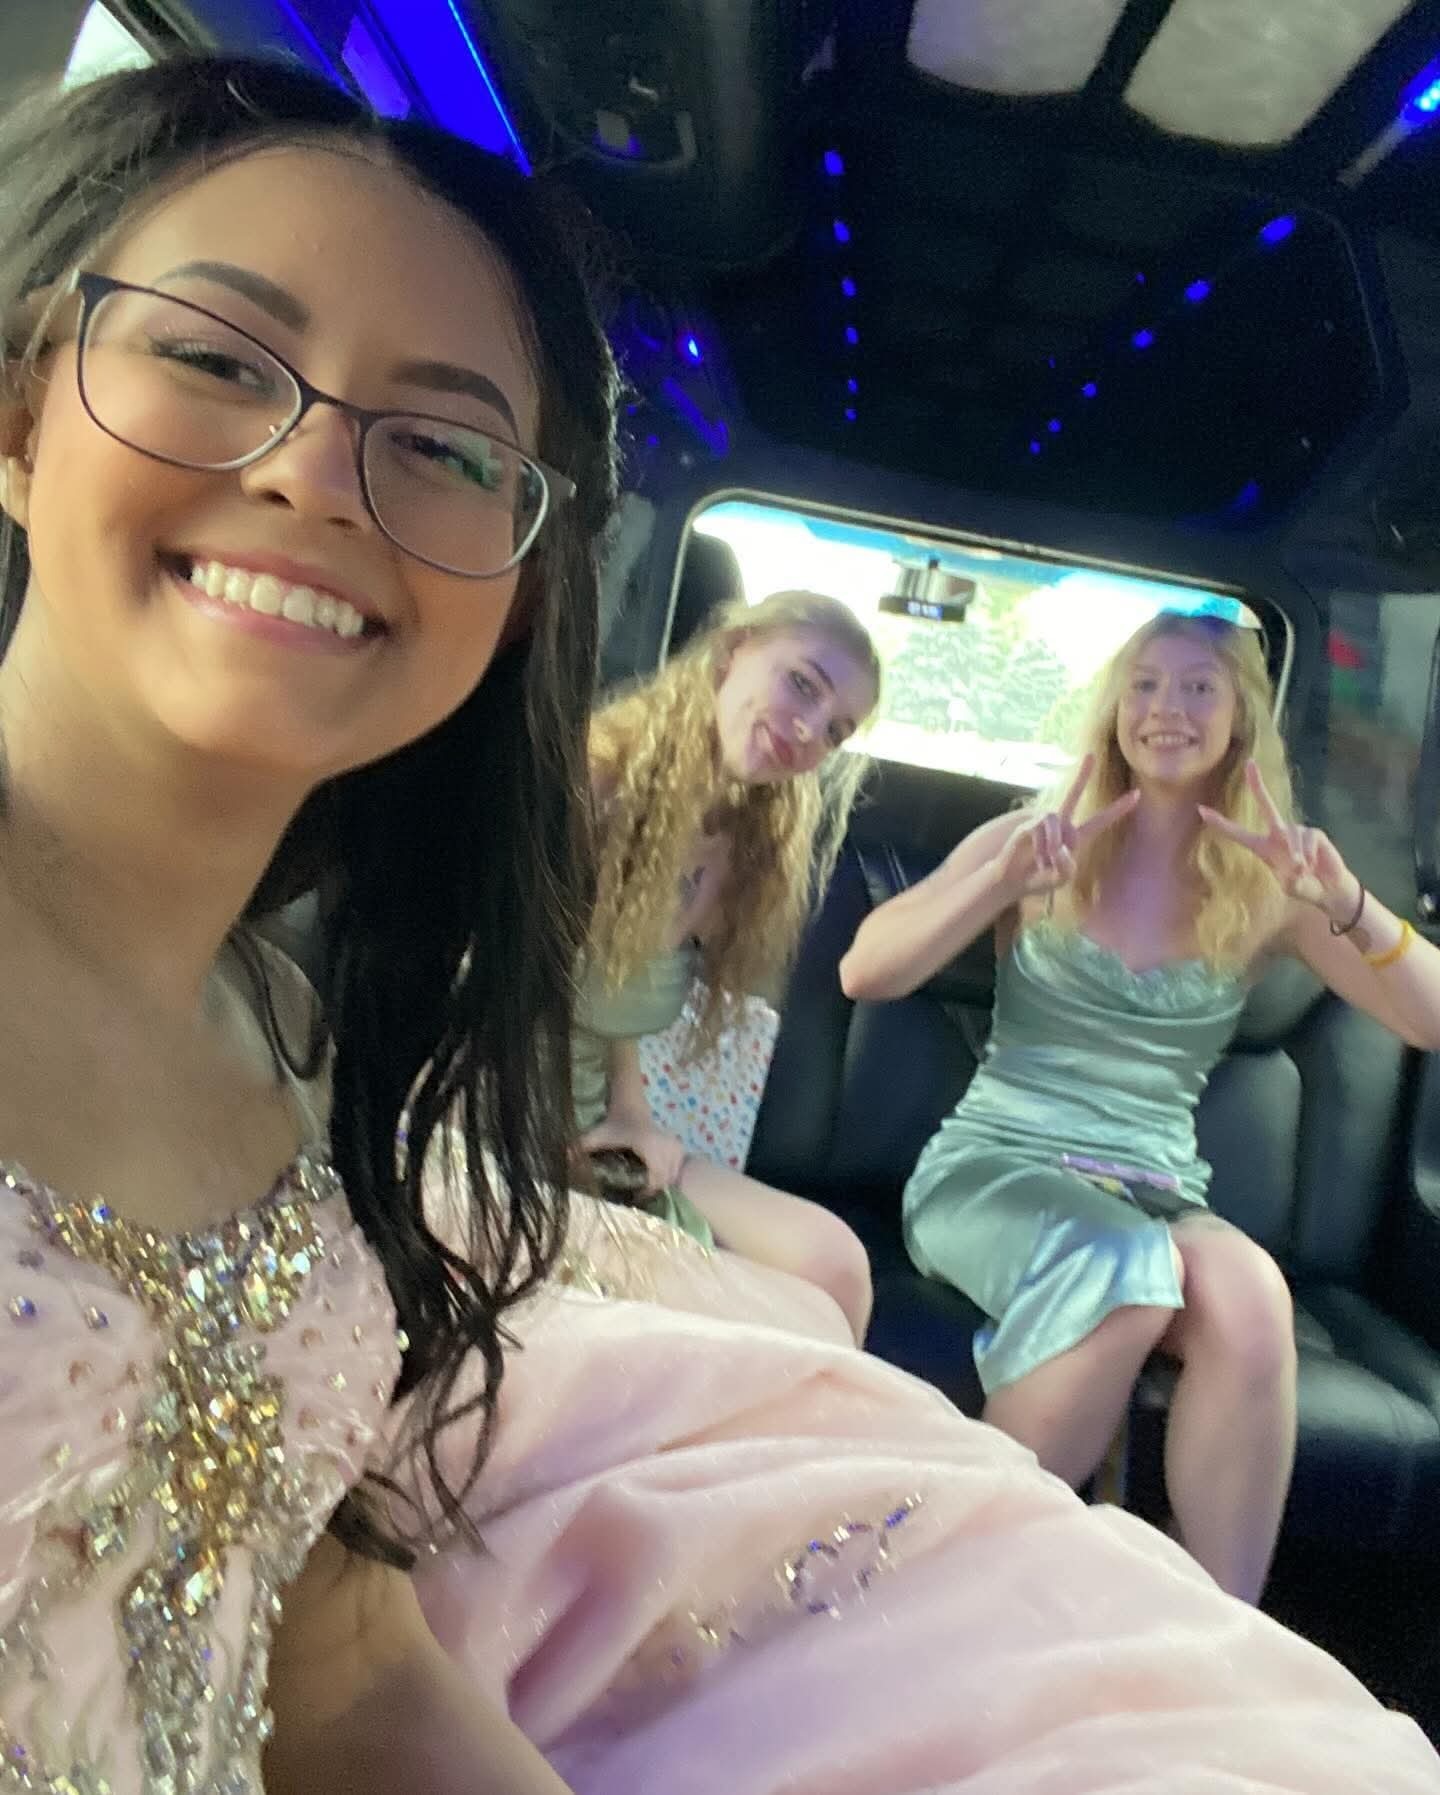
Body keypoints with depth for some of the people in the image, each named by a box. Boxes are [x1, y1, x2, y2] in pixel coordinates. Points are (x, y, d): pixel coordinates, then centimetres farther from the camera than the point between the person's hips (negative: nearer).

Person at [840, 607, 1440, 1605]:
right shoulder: (1036, 845, 3)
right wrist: (1005, 880, -23)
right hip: (994, 1167, -2)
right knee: (1129, 1267, -34)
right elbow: (864, 974, -8)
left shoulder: (1267, 892, 8)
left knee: (1250, 1293, -31)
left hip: (1160, 1198, 2)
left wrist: (1346, 903, -19)